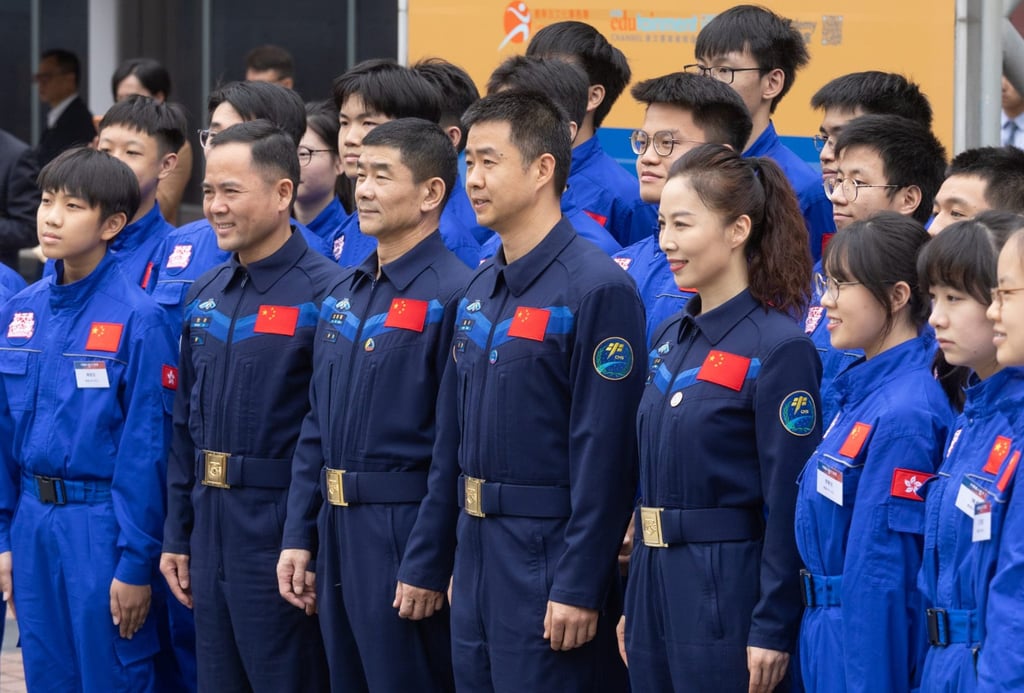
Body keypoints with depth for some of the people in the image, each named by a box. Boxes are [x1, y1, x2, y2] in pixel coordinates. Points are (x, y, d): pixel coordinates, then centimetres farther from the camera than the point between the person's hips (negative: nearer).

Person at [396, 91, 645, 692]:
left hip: (547, 557, -8)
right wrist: (426, 564, 16)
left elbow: (604, 456, -18)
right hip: (476, 552, 8)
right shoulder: (480, 291, 12)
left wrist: (579, 588, -20)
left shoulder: (597, 288, -14)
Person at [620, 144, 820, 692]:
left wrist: (773, 628, -17)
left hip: (730, 593, -8)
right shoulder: (671, 339, 11)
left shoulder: (778, 349, -13)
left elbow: (790, 504, -15)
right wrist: (634, 605, 15)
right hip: (656, 582, 8)